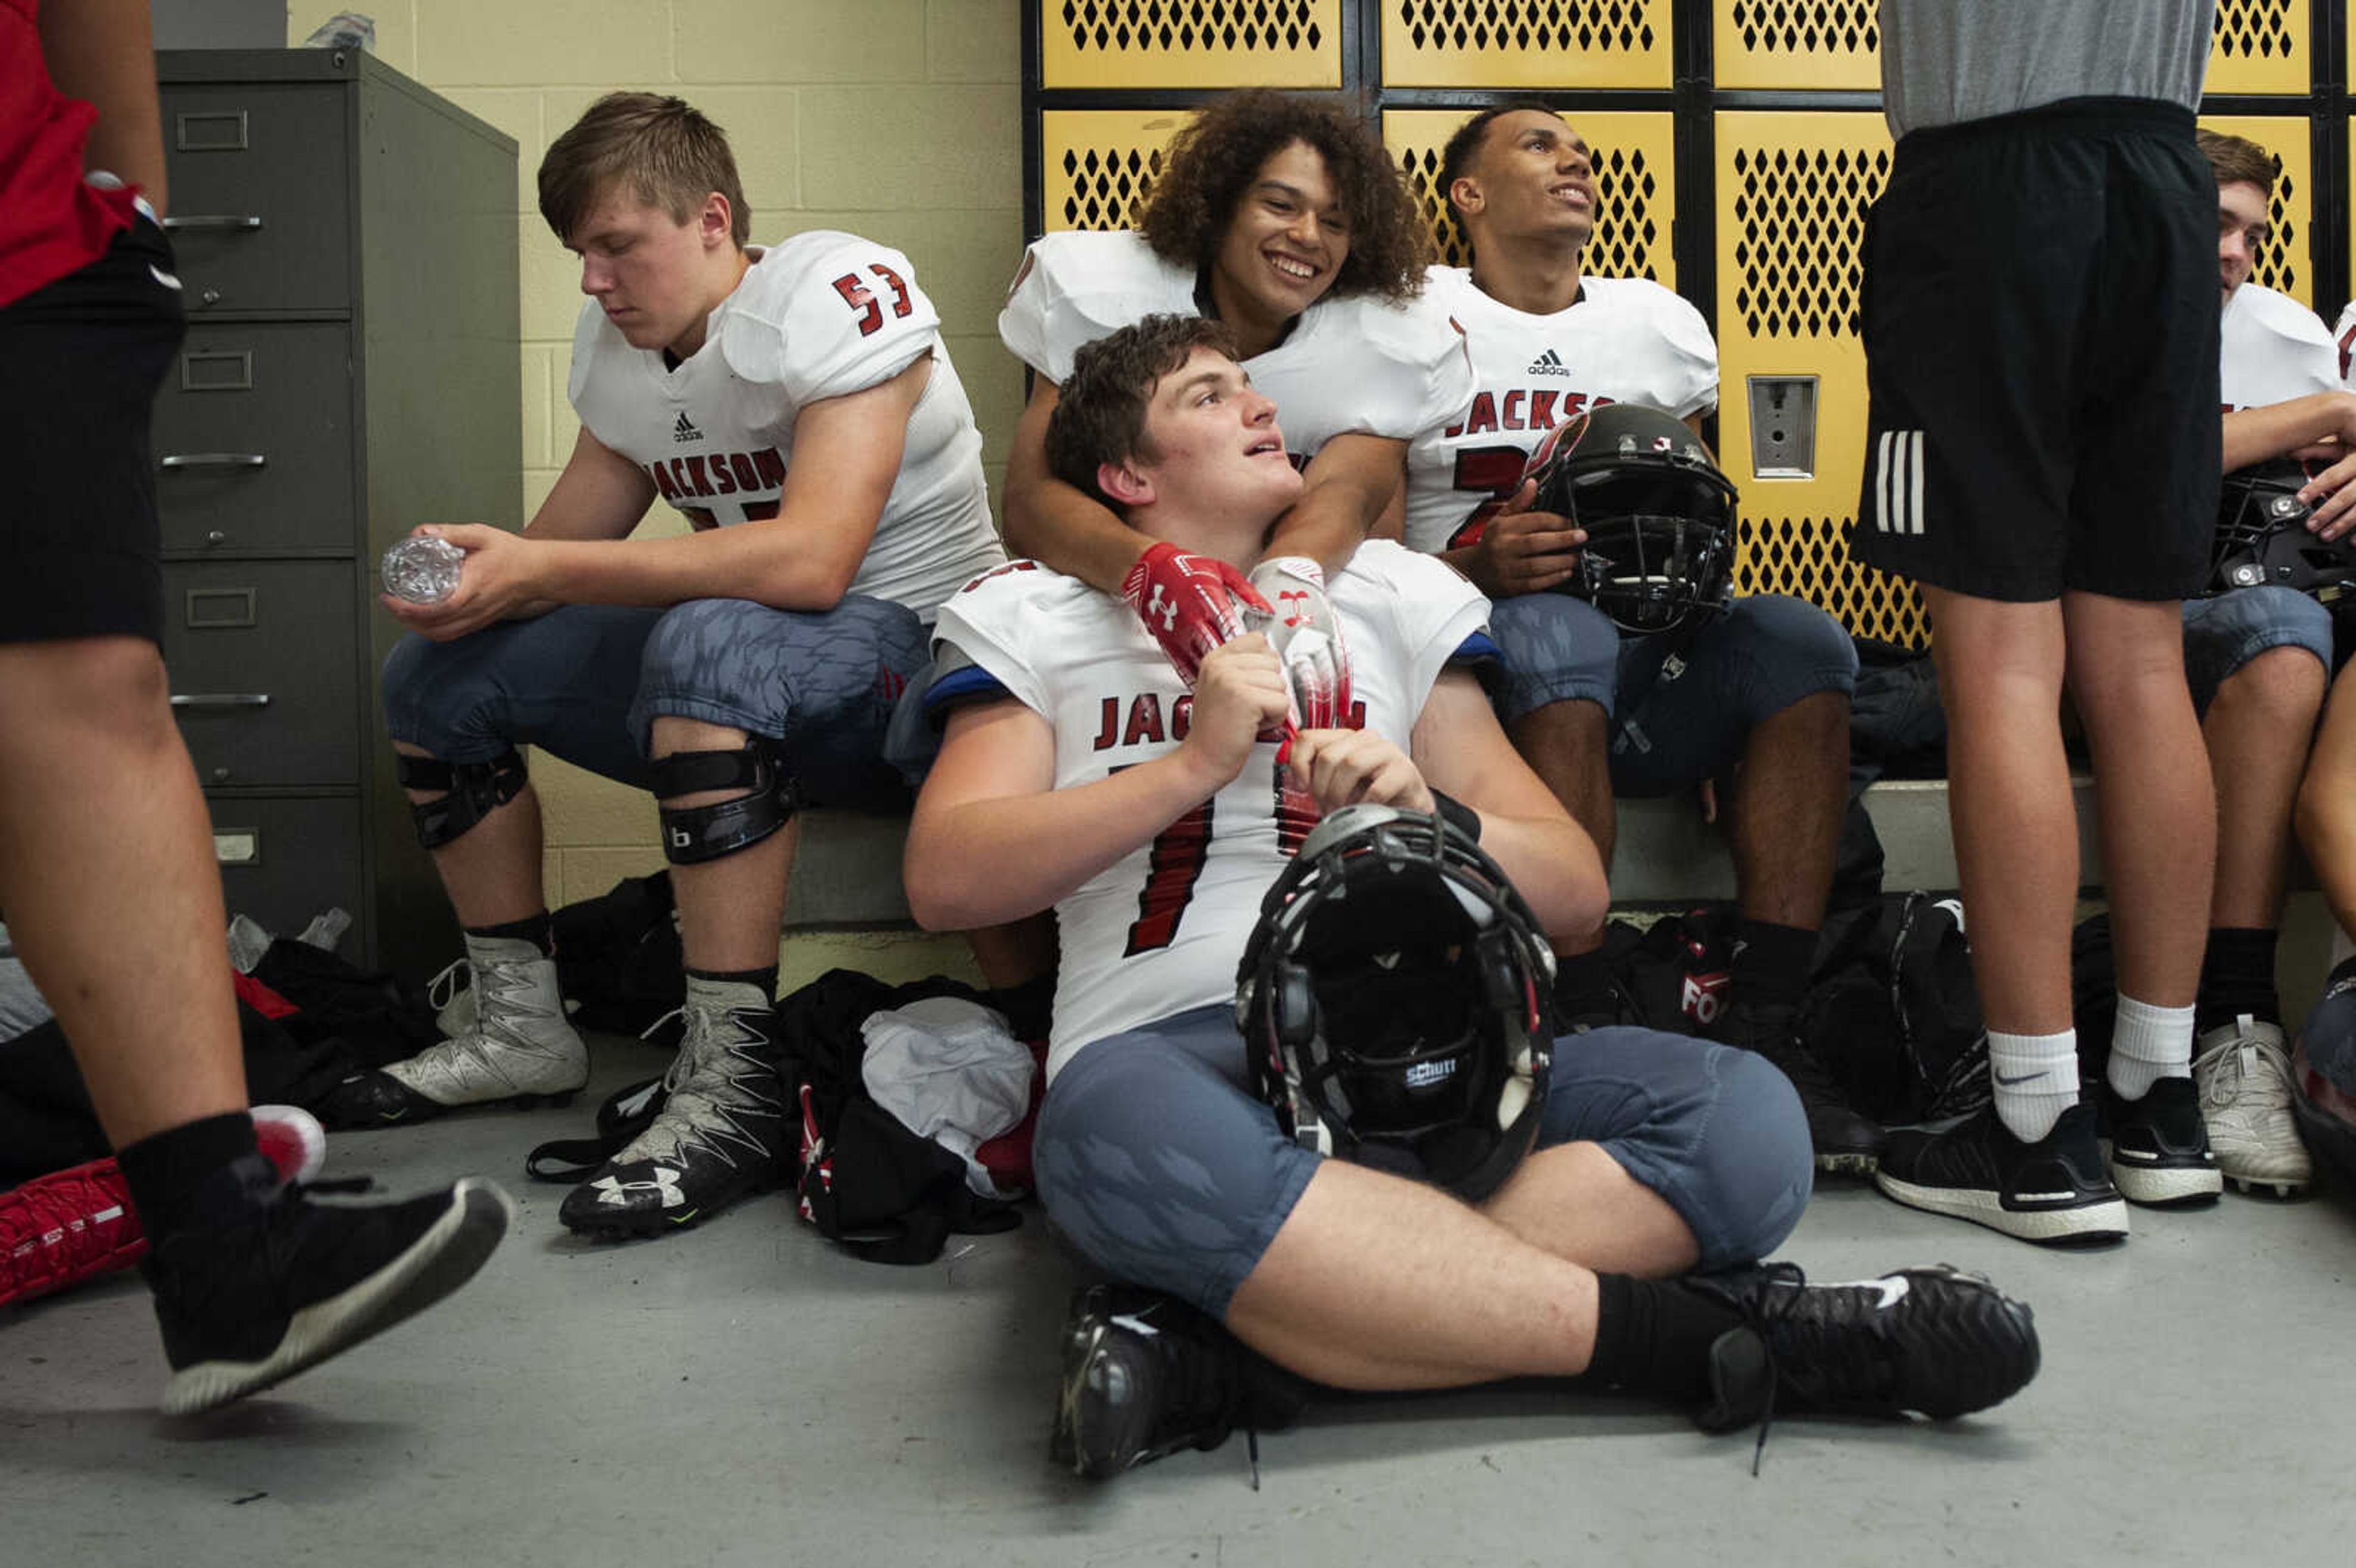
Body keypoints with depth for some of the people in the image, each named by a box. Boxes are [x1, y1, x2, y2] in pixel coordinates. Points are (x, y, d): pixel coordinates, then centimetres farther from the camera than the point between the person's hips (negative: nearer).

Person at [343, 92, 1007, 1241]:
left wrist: (540, 570, -29)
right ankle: (522, 1030, 11)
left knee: (707, 644, -39)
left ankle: (735, 1090, -35)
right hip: (733, 662, 8)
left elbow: (810, 562, -30)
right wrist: (472, 574, -14)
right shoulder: (616, 346, 7)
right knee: (435, 673, 1)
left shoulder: (841, 290, -17)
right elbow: (568, 553, 9)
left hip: (911, 641, -8)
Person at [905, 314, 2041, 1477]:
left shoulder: (1395, 597, 24)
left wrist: (1428, 815, -5)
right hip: (1169, 1047, -3)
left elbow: (1573, 892, 17)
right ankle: (1691, 1333, -31)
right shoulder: (1035, 619, 18)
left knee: (1744, 1120, -24)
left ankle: (1213, 1354, -34)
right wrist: (1195, 764, -6)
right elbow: (946, 880, 1)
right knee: (1126, 1141, -41)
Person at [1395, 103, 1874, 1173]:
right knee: (1557, 633, -37)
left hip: (1645, 664, 4)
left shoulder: (1662, 325, 20)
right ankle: (1578, 1024, -34)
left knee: (1800, 641, -24)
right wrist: (1475, 569, -19)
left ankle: (1762, 1027, -26)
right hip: (1487, 658, -4)